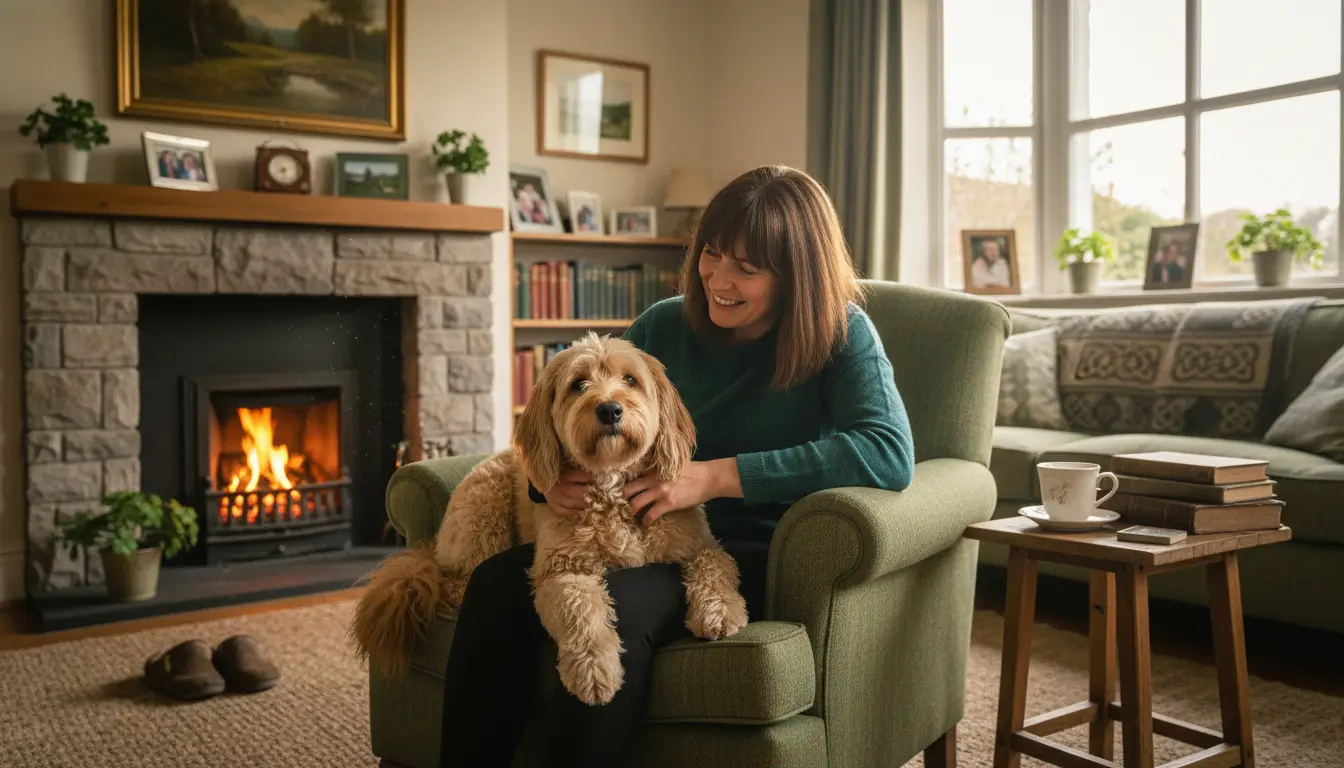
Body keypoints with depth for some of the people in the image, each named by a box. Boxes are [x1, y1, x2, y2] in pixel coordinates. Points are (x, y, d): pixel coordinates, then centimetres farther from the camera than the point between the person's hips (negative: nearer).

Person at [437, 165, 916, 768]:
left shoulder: (840, 334, -5)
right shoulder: (665, 326, 6)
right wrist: (553, 475, -16)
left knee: (616, 605, -34)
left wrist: (712, 476, -25)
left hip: (758, 554, -4)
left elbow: (890, 454, -22)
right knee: (498, 581, -22)